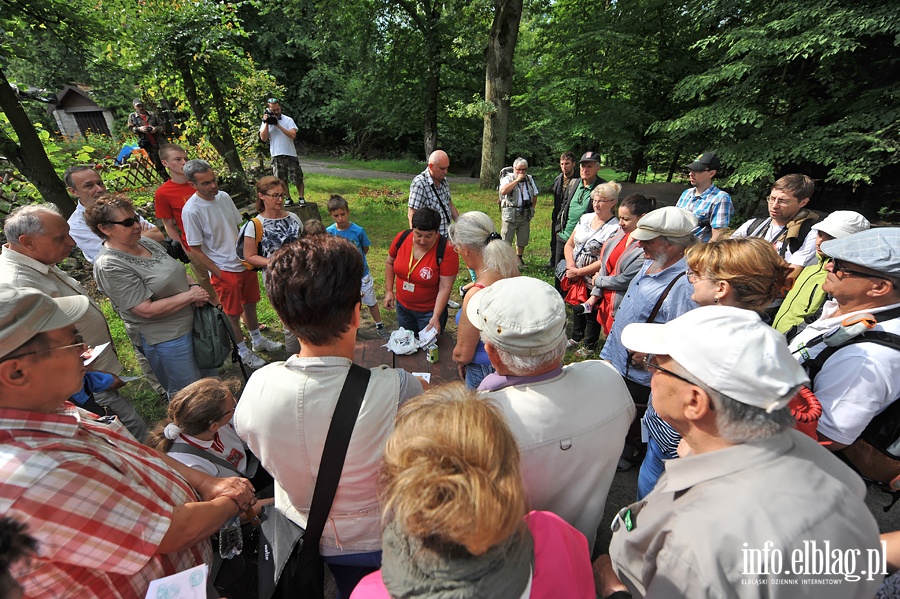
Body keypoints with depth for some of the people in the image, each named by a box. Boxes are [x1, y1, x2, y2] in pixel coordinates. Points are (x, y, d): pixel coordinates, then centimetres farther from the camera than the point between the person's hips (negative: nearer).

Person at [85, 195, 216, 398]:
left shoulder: (146, 242, 2)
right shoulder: (109, 266, -20)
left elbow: (175, 272, 15)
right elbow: (147, 310, -23)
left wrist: (194, 286, -5)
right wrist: (190, 296, -19)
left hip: (192, 322, 8)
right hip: (167, 339, -8)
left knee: (209, 376, 25)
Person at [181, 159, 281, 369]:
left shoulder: (224, 196, -1)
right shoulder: (191, 210, -19)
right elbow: (196, 249, -13)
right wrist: (219, 274, -13)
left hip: (245, 263, 6)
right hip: (224, 270, -6)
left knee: (250, 305, 21)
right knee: (232, 314, 9)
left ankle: (258, 340, 40)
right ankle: (243, 351, 28)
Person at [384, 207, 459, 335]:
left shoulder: (446, 250, -24)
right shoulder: (402, 238, -13)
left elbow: (445, 288, -22)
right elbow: (390, 263, 5)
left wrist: (436, 317, -26)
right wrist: (389, 291, 2)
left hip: (430, 311, -4)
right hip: (402, 306, 4)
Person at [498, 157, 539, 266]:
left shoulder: (530, 179, 13)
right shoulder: (508, 178, -5)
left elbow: (535, 195, 21)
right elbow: (503, 191, -25)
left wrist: (531, 208, 10)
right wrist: (517, 180, -21)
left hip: (525, 215, 5)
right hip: (510, 214, -5)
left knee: (522, 239, 13)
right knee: (506, 240, -3)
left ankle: (519, 258, 29)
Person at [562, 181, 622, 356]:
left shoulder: (615, 229, -18)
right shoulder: (585, 218, 2)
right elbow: (569, 245, 5)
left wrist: (578, 272, -17)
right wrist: (571, 266, -10)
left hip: (594, 281, -6)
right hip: (576, 278, 6)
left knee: (591, 313, 12)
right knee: (577, 307, 23)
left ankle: (590, 345, 35)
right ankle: (576, 337, 46)